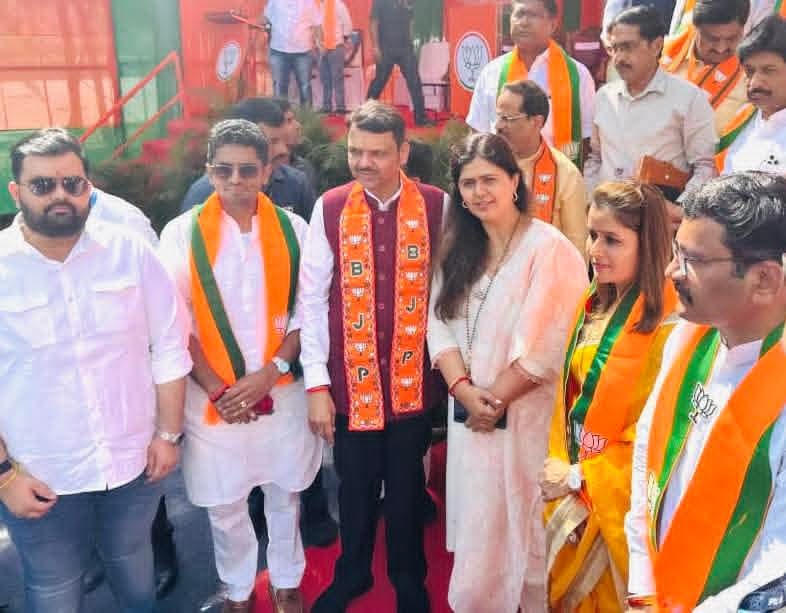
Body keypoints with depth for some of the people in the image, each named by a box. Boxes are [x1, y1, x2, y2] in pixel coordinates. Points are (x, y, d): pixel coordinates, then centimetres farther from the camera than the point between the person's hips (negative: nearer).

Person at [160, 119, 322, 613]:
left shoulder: (292, 229, -2)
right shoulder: (182, 233, -5)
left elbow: (307, 314, 0)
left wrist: (269, 373, -11)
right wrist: (217, 389, -11)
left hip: (282, 389, 1)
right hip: (212, 396, -1)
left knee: (285, 493, 17)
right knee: (224, 503, 13)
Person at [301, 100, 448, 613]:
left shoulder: (437, 206, -5)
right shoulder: (330, 208, -5)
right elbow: (312, 299, -3)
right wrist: (316, 383, -5)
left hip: (414, 380, 0)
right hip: (350, 381, 0)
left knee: (407, 487, 16)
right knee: (355, 486, 17)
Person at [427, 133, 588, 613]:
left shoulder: (549, 249, -12)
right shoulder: (459, 250, 9)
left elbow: (545, 343, -17)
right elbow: (440, 325, 2)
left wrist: (494, 400, -11)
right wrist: (465, 391, -12)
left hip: (526, 416, -5)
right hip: (469, 416, 6)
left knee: (521, 528, 6)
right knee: (477, 530, 16)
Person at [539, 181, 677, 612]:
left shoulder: (669, 324, -20)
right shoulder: (592, 304, 3)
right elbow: (568, 398, 7)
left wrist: (580, 477, -13)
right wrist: (560, 467, -1)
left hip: (620, 500, -6)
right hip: (574, 495, 7)